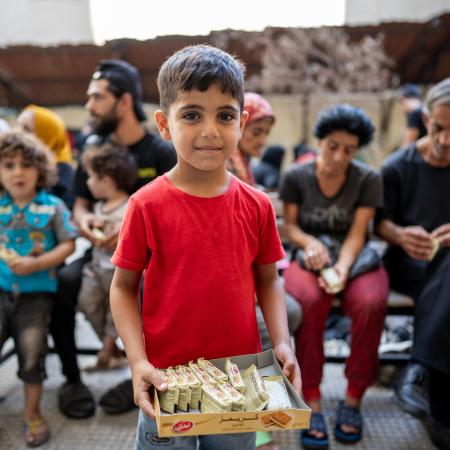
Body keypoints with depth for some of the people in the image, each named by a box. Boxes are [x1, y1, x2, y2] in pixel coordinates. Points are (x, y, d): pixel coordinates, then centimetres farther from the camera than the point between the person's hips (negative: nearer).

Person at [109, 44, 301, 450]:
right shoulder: (147, 205, -13)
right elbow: (124, 287, -6)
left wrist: (282, 342, -8)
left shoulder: (257, 206, -5)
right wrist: (138, 361, -15)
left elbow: (268, 281, 4)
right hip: (169, 381, -2)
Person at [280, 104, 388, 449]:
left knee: (371, 303, -33)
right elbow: (289, 226, 1)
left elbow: (357, 233, -7)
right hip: (309, 257, 0)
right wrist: (311, 243, -20)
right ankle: (312, 402, -21)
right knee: (308, 301, -35)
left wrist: (342, 268, -24)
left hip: (354, 258, 1)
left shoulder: (368, 179, -1)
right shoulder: (295, 176, 1)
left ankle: (353, 399, -13)